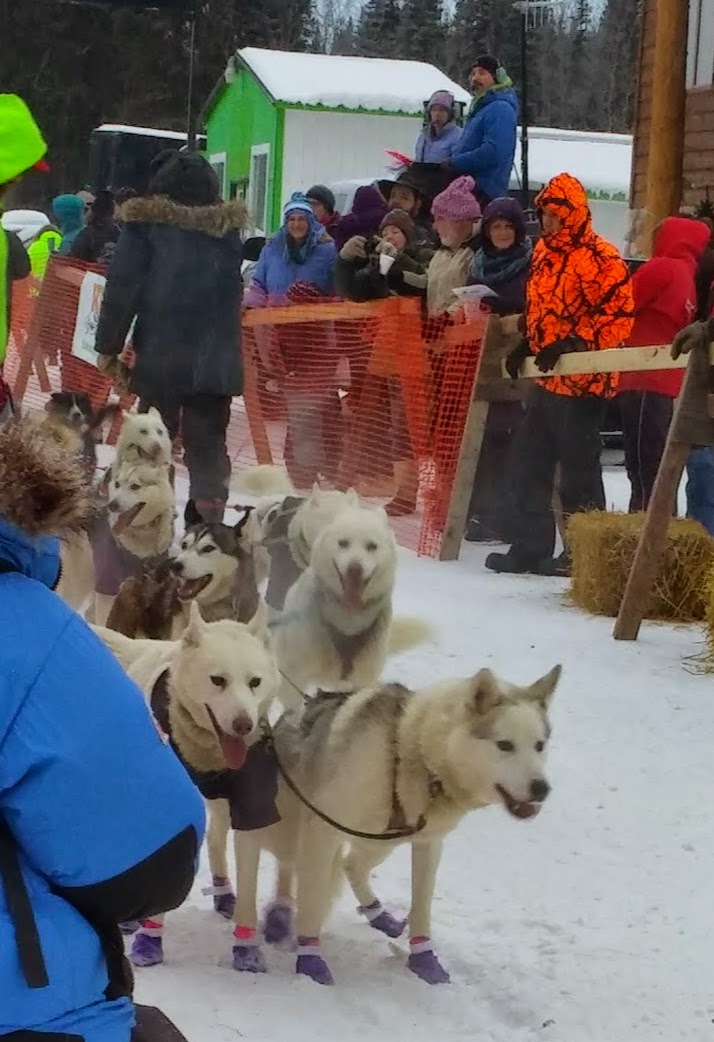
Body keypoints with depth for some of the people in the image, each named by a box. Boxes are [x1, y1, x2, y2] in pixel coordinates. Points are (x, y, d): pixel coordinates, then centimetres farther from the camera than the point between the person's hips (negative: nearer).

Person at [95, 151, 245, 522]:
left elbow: (122, 286, -6)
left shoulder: (147, 223, -3)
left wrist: (109, 344, -1)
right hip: (216, 361, 2)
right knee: (208, 446, 6)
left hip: (160, 356, -2)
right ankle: (209, 518, 1)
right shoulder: (228, 227, 8)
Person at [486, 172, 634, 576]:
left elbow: (620, 313, -18)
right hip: (547, 379, 9)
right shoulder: (544, 252, 13)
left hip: (582, 382, -9)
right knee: (530, 463, 11)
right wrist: (528, 346, 12)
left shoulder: (599, 258, -15)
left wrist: (575, 345, -22)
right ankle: (530, 547, 20)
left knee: (578, 467, -2)